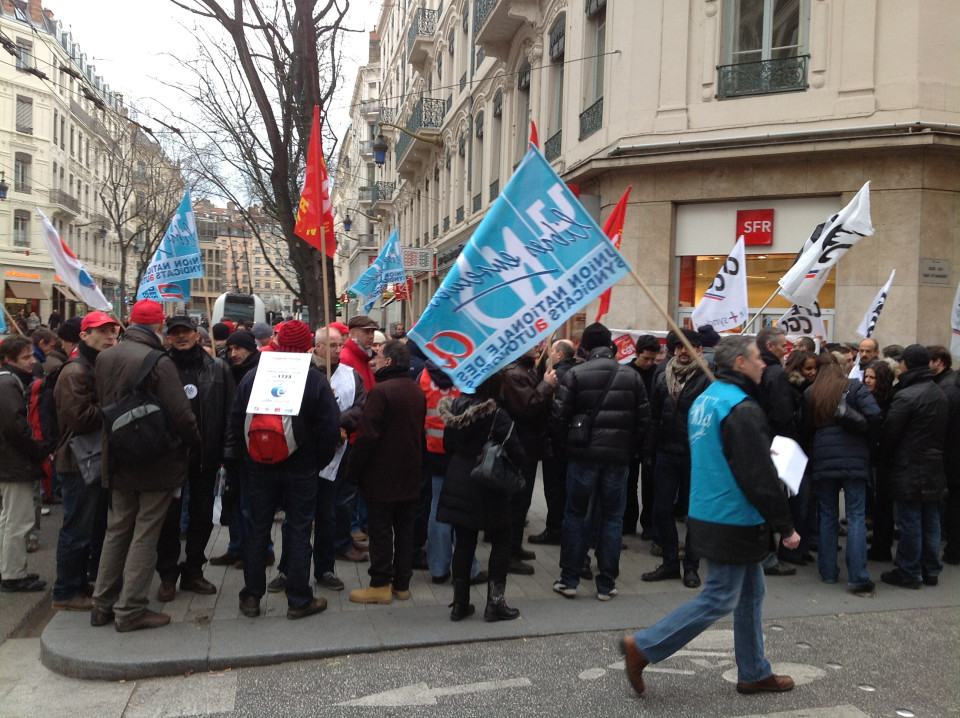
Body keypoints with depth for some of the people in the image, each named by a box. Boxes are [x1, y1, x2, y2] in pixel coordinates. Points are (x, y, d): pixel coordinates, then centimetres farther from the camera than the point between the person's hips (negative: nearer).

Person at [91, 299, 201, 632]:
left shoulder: (104, 358, 3)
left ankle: (103, 604, 27)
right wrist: (196, 441, -4)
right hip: (157, 462, -7)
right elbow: (181, 414, -21)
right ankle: (131, 609, 10)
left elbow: (103, 403, 15)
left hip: (118, 461, 7)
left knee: (117, 530, 18)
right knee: (145, 534, 4)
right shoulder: (158, 362, -20)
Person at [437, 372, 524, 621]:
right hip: (487, 488, -5)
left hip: (458, 484, 5)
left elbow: (448, 444, 9)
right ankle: (495, 603, 12)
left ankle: (460, 603, 19)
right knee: (500, 543, 10)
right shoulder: (497, 415, -18)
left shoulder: (455, 408, -1)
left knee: (464, 542, 13)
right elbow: (516, 454, -17)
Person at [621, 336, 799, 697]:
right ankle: (643, 646, 2)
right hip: (734, 522, -10)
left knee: (751, 594, 18)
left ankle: (754, 673, 29)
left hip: (709, 514, 10)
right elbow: (760, 478, -22)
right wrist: (786, 527, -13)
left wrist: (764, 453, 18)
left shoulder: (706, 398, 9)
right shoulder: (742, 409, -21)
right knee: (719, 599, 0)